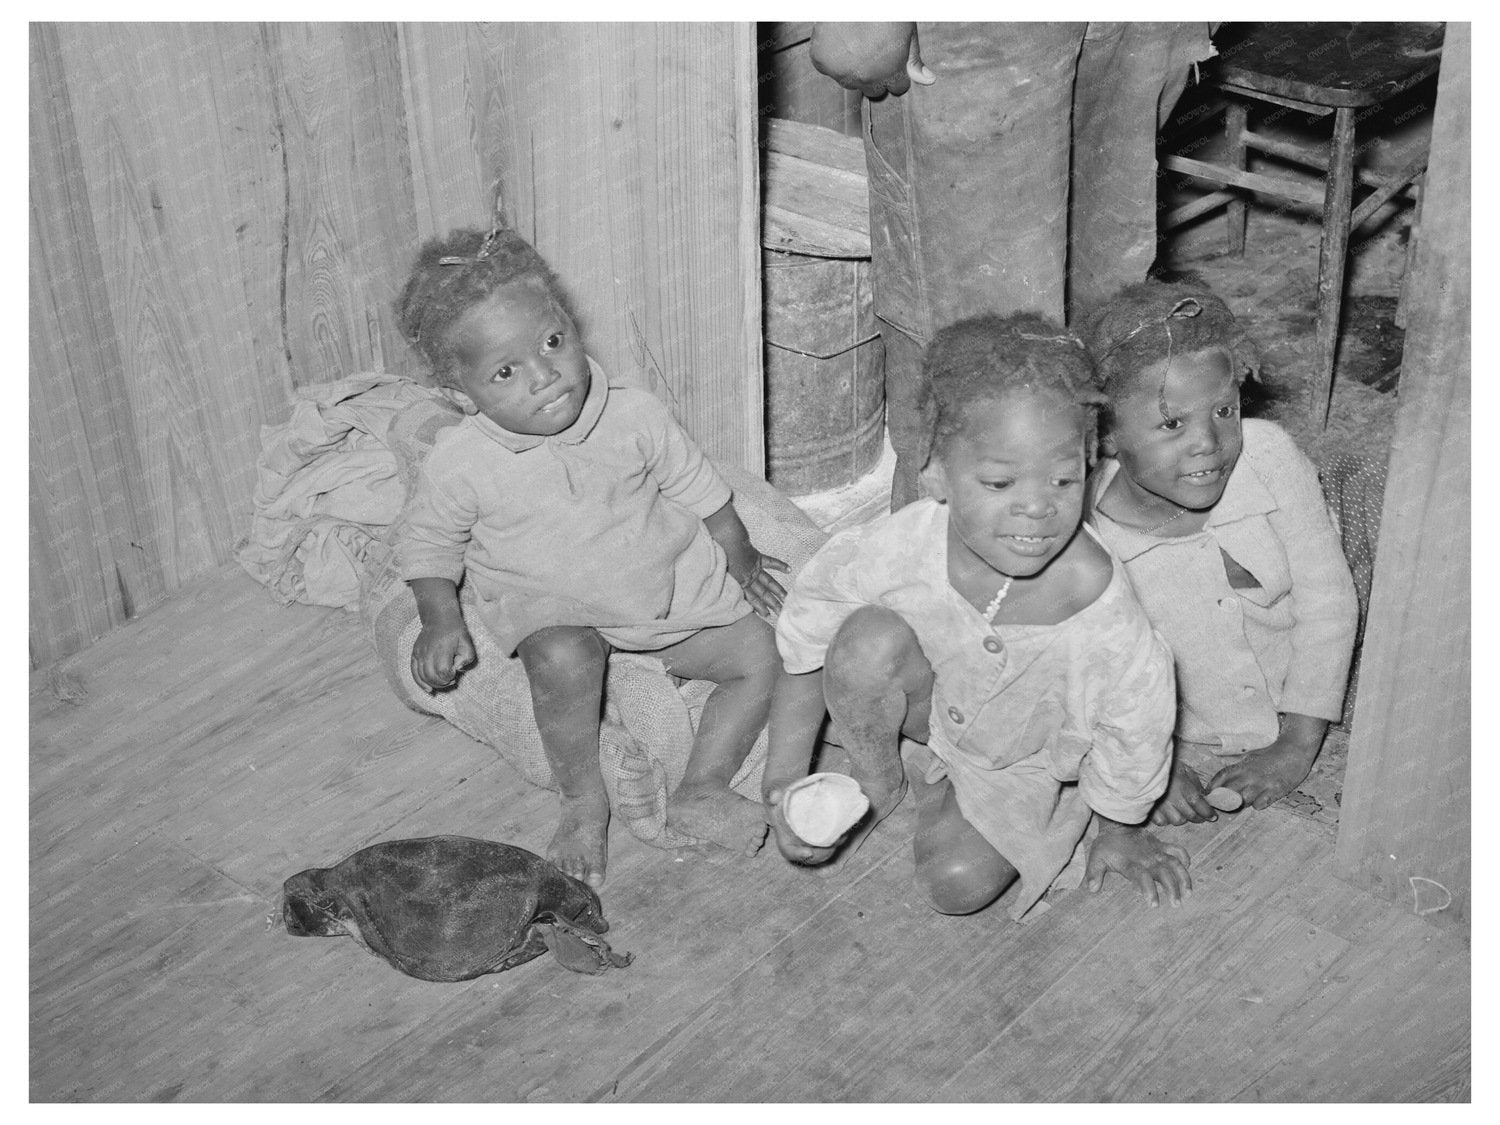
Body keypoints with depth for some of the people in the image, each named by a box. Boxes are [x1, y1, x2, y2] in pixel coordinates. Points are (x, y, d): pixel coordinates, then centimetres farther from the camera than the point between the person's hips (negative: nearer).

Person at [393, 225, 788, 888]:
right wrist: (441, 621, -14)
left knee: (763, 652, -7)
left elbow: (698, 489, 6)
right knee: (563, 660, -36)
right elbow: (426, 546, 0)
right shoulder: (459, 463, -17)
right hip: (551, 608, -3)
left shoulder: (633, 418, -12)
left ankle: (701, 791, -1)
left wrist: (741, 560, 14)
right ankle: (584, 804, -14)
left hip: (667, 585, 3)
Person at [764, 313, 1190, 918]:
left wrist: (1120, 835, -1)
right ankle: (878, 783, -1)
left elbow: (1134, 722, -18)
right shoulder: (902, 544, -34)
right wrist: (783, 779, -19)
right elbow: (806, 650, -16)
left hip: (1023, 750, -1)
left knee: (960, 883, -19)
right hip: (929, 696, 1)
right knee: (867, 640, -30)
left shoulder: (1095, 597, -38)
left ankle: (938, 793, 16)